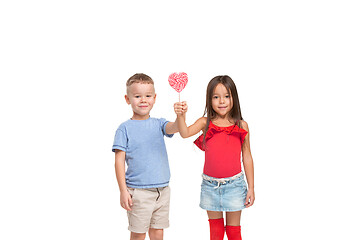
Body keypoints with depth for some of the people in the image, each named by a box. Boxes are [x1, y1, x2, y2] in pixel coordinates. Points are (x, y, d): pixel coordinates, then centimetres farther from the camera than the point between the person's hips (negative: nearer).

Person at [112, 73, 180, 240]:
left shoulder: (158, 124, 6)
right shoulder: (125, 129, -5)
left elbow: (175, 128, -14)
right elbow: (119, 161, -6)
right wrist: (123, 191, -11)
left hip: (162, 190, 4)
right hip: (138, 192, -3)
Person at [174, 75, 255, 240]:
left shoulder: (241, 126, -3)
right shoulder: (205, 123, -2)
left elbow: (247, 158, 1)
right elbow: (185, 133, -19)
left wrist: (251, 188, 2)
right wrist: (181, 116, -39)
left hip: (234, 184, -1)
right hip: (210, 184, 1)